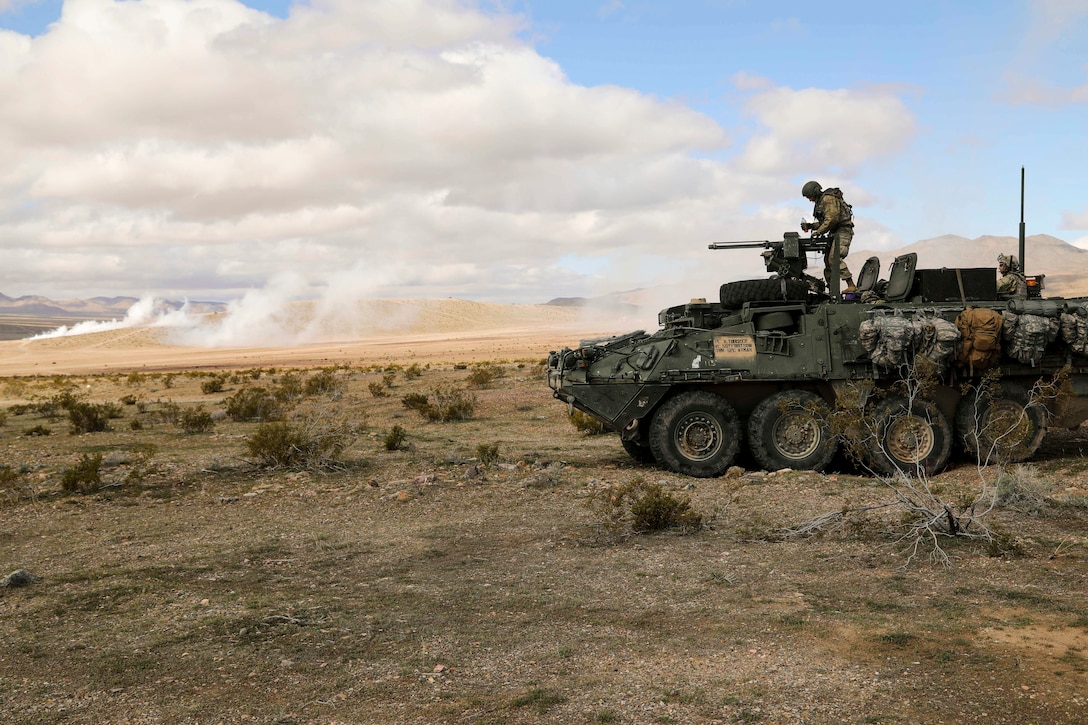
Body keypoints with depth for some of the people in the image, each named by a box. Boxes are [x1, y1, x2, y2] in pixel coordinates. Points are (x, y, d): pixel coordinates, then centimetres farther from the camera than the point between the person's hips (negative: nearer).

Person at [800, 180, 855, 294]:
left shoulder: (828, 199, -12)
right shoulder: (820, 202, 20)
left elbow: (832, 219, -22)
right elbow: (824, 222, 26)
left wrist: (818, 232, -17)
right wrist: (811, 226, 12)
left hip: (843, 231, -11)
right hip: (835, 233, 11)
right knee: (828, 260, 9)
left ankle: (851, 286, -27)